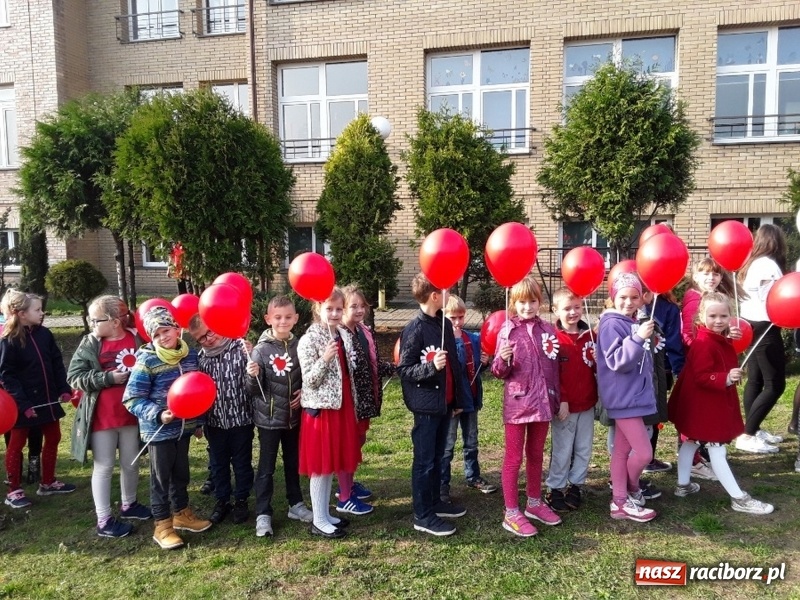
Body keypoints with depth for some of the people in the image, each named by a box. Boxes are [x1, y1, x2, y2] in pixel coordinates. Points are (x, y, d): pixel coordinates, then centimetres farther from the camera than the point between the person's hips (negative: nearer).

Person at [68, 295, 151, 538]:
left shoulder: (136, 340, -5)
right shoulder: (89, 344, -5)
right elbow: (74, 376, -8)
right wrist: (108, 378, -19)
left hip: (131, 414, 2)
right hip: (101, 417, -2)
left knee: (131, 463, 17)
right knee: (104, 467, 8)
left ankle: (128, 505, 40)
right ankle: (104, 521, 20)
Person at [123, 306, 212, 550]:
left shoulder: (190, 354, -1)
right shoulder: (146, 361, -17)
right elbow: (131, 399, -17)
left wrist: (198, 421, 14)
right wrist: (157, 415, -29)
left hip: (184, 427, 5)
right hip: (158, 430, -5)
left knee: (181, 472, 20)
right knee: (161, 478, 8)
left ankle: (182, 513, 38)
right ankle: (162, 526, 22)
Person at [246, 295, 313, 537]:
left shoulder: (299, 346, -4)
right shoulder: (261, 349, -13)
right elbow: (254, 391, -12)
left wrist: (304, 392, -9)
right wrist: (253, 376, -31)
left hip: (294, 416, 3)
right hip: (268, 417, -3)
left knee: (293, 463, 19)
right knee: (266, 467, 7)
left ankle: (296, 505, 35)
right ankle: (263, 514, 20)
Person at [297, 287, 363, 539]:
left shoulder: (343, 338, 8)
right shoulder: (309, 340, -13)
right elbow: (308, 380, -16)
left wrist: (354, 407, 15)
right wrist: (324, 359, -28)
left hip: (341, 407, 7)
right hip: (320, 408, -7)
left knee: (334, 462, 14)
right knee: (321, 466, 2)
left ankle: (326, 514, 27)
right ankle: (319, 521, 14)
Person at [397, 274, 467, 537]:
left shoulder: (445, 324, 6)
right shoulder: (414, 329, -16)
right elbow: (403, 370, -15)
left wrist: (458, 399, 17)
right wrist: (431, 366, -31)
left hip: (445, 402, 7)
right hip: (426, 404, -7)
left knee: (438, 457, 19)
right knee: (424, 460, 3)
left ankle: (434, 502, 34)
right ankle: (422, 516, 15)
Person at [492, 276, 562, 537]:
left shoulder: (548, 330, 5)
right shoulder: (508, 331, -7)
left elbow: (554, 369, 12)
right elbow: (500, 373, -7)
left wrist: (557, 399, 11)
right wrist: (502, 361, -28)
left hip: (543, 401, 4)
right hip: (517, 402, -4)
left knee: (536, 454, 18)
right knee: (514, 457, 4)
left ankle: (534, 503, 34)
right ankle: (511, 513, 13)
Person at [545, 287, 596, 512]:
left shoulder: (589, 335, 4)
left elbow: (597, 369, 13)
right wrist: (560, 400, -16)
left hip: (587, 404, 5)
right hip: (565, 405, -5)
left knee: (584, 450, 15)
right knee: (562, 451, 6)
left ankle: (575, 486, 30)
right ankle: (555, 489, 20)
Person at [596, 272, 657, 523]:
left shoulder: (633, 323, 11)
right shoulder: (611, 324, -15)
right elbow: (617, 361, -24)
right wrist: (638, 338, -30)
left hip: (634, 395, 9)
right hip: (624, 397, -9)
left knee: (622, 450, 13)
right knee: (644, 452, -5)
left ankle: (620, 502, 22)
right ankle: (631, 491, 21)